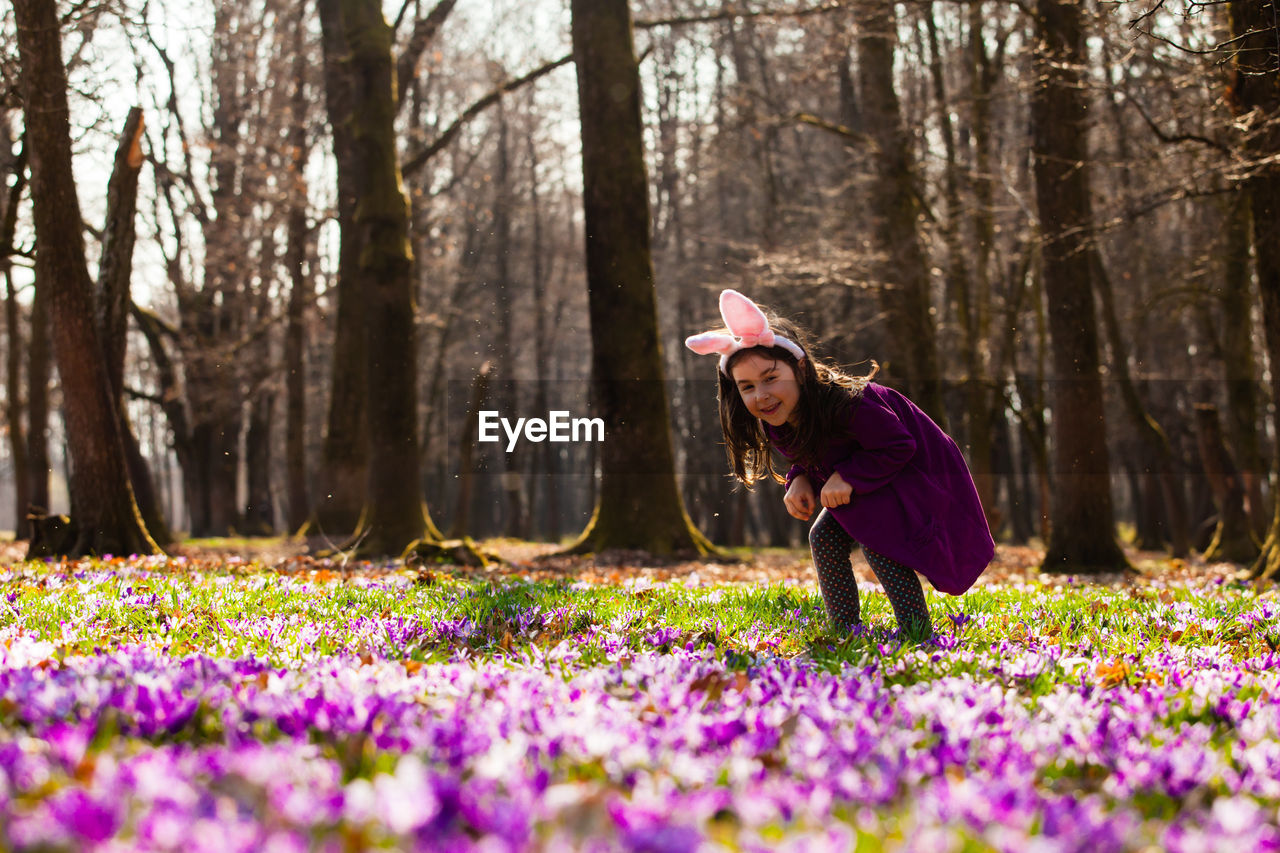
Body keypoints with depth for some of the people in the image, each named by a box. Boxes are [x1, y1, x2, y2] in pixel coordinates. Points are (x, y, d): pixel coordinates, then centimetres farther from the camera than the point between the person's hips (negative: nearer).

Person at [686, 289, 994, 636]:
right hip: (861, 480, 8)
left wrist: (849, 477, -36)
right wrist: (799, 480, -16)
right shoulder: (777, 423, -12)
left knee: (874, 535, -27)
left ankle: (916, 630, -20)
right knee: (823, 537, -2)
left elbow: (897, 446, -29)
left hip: (915, 474, -8)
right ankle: (845, 630, 8)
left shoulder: (845, 403, -38)